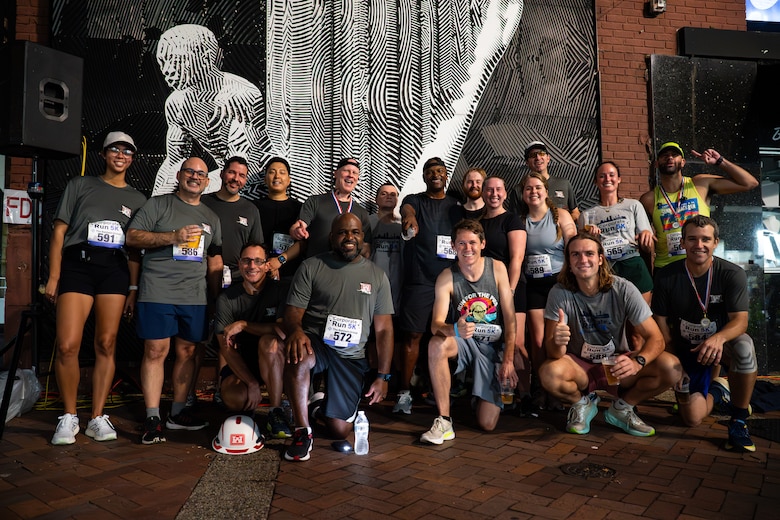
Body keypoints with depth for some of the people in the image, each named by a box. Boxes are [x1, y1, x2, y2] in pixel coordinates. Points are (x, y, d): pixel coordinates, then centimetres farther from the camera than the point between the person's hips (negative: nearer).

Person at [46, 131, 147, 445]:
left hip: (115, 269, 2)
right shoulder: (80, 185, 11)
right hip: (77, 264, -1)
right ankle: (69, 417, 7)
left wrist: (133, 288, 6)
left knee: (106, 345, 0)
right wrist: (53, 277, -2)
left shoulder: (137, 199, 16)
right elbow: (59, 231, 6)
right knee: (67, 346, -10)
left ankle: (98, 417, 9)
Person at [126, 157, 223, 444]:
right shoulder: (158, 204, 5)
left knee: (187, 352, 7)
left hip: (195, 296, 4)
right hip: (158, 292, -4)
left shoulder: (211, 217, 17)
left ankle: (177, 413, 18)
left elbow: (215, 259, 18)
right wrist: (174, 237, -14)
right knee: (155, 351, -4)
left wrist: (218, 297, 11)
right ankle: (152, 418, 3)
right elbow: (132, 237, -4)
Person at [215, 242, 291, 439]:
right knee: (234, 400, -27)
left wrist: (243, 325, -22)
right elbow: (226, 347, -10)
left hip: (274, 360, -2)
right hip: (241, 362, 2)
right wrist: (251, 383, -19)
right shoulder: (227, 298, -6)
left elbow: (284, 330, -24)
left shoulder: (281, 290, -11)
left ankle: (276, 412, -23)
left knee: (268, 341, -34)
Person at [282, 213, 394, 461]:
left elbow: (384, 330, 6)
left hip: (352, 356, 2)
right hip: (315, 344, -2)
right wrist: (296, 330, -29)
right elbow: (292, 312, -4)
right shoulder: (311, 267, 1)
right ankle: (302, 431, -19)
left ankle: (323, 401, 32)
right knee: (299, 357, -38)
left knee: (340, 430, -4)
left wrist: (383, 376, 0)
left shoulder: (377, 275, 6)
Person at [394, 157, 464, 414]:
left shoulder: (456, 206, 15)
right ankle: (404, 392, 2)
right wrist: (410, 217, -42)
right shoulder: (414, 200, 6)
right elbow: (407, 208, -17)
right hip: (419, 280, -3)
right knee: (413, 334, -5)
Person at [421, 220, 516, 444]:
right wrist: (454, 329, -42)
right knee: (436, 345, -37)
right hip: (465, 342, 0)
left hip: (495, 347, 0)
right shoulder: (446, 277, -11)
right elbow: (436, 324, -19)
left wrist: (508, 359, -11)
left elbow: (510, 318, -5)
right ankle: (444, 421, -25)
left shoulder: (497, 268, -7)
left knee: (487, 424, -8)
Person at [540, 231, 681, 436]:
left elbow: (655, 338, -15)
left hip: (617, 364, 2)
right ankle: (583, 403, 3)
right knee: (549, 374, -34)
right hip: (579, 365, -1)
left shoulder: (623, 290, -15)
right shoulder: (560, 293, -17)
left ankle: (621, 408, 4)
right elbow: (554, 353, -20)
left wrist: (638, 362, -36)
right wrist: (557, 342, -45)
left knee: (672, 368, -24)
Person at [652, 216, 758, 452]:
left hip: (719, 343, -1)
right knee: (693, 418, -12)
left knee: (744, 347, -38)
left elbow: (740, 320, -20)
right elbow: (662, 322, -4)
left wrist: (719, 338, -43)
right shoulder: (667, 277, -9)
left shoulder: (733, 274, -13)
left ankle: (738, 421, -16)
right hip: (686, 350, 1)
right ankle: (713, 382, 26)